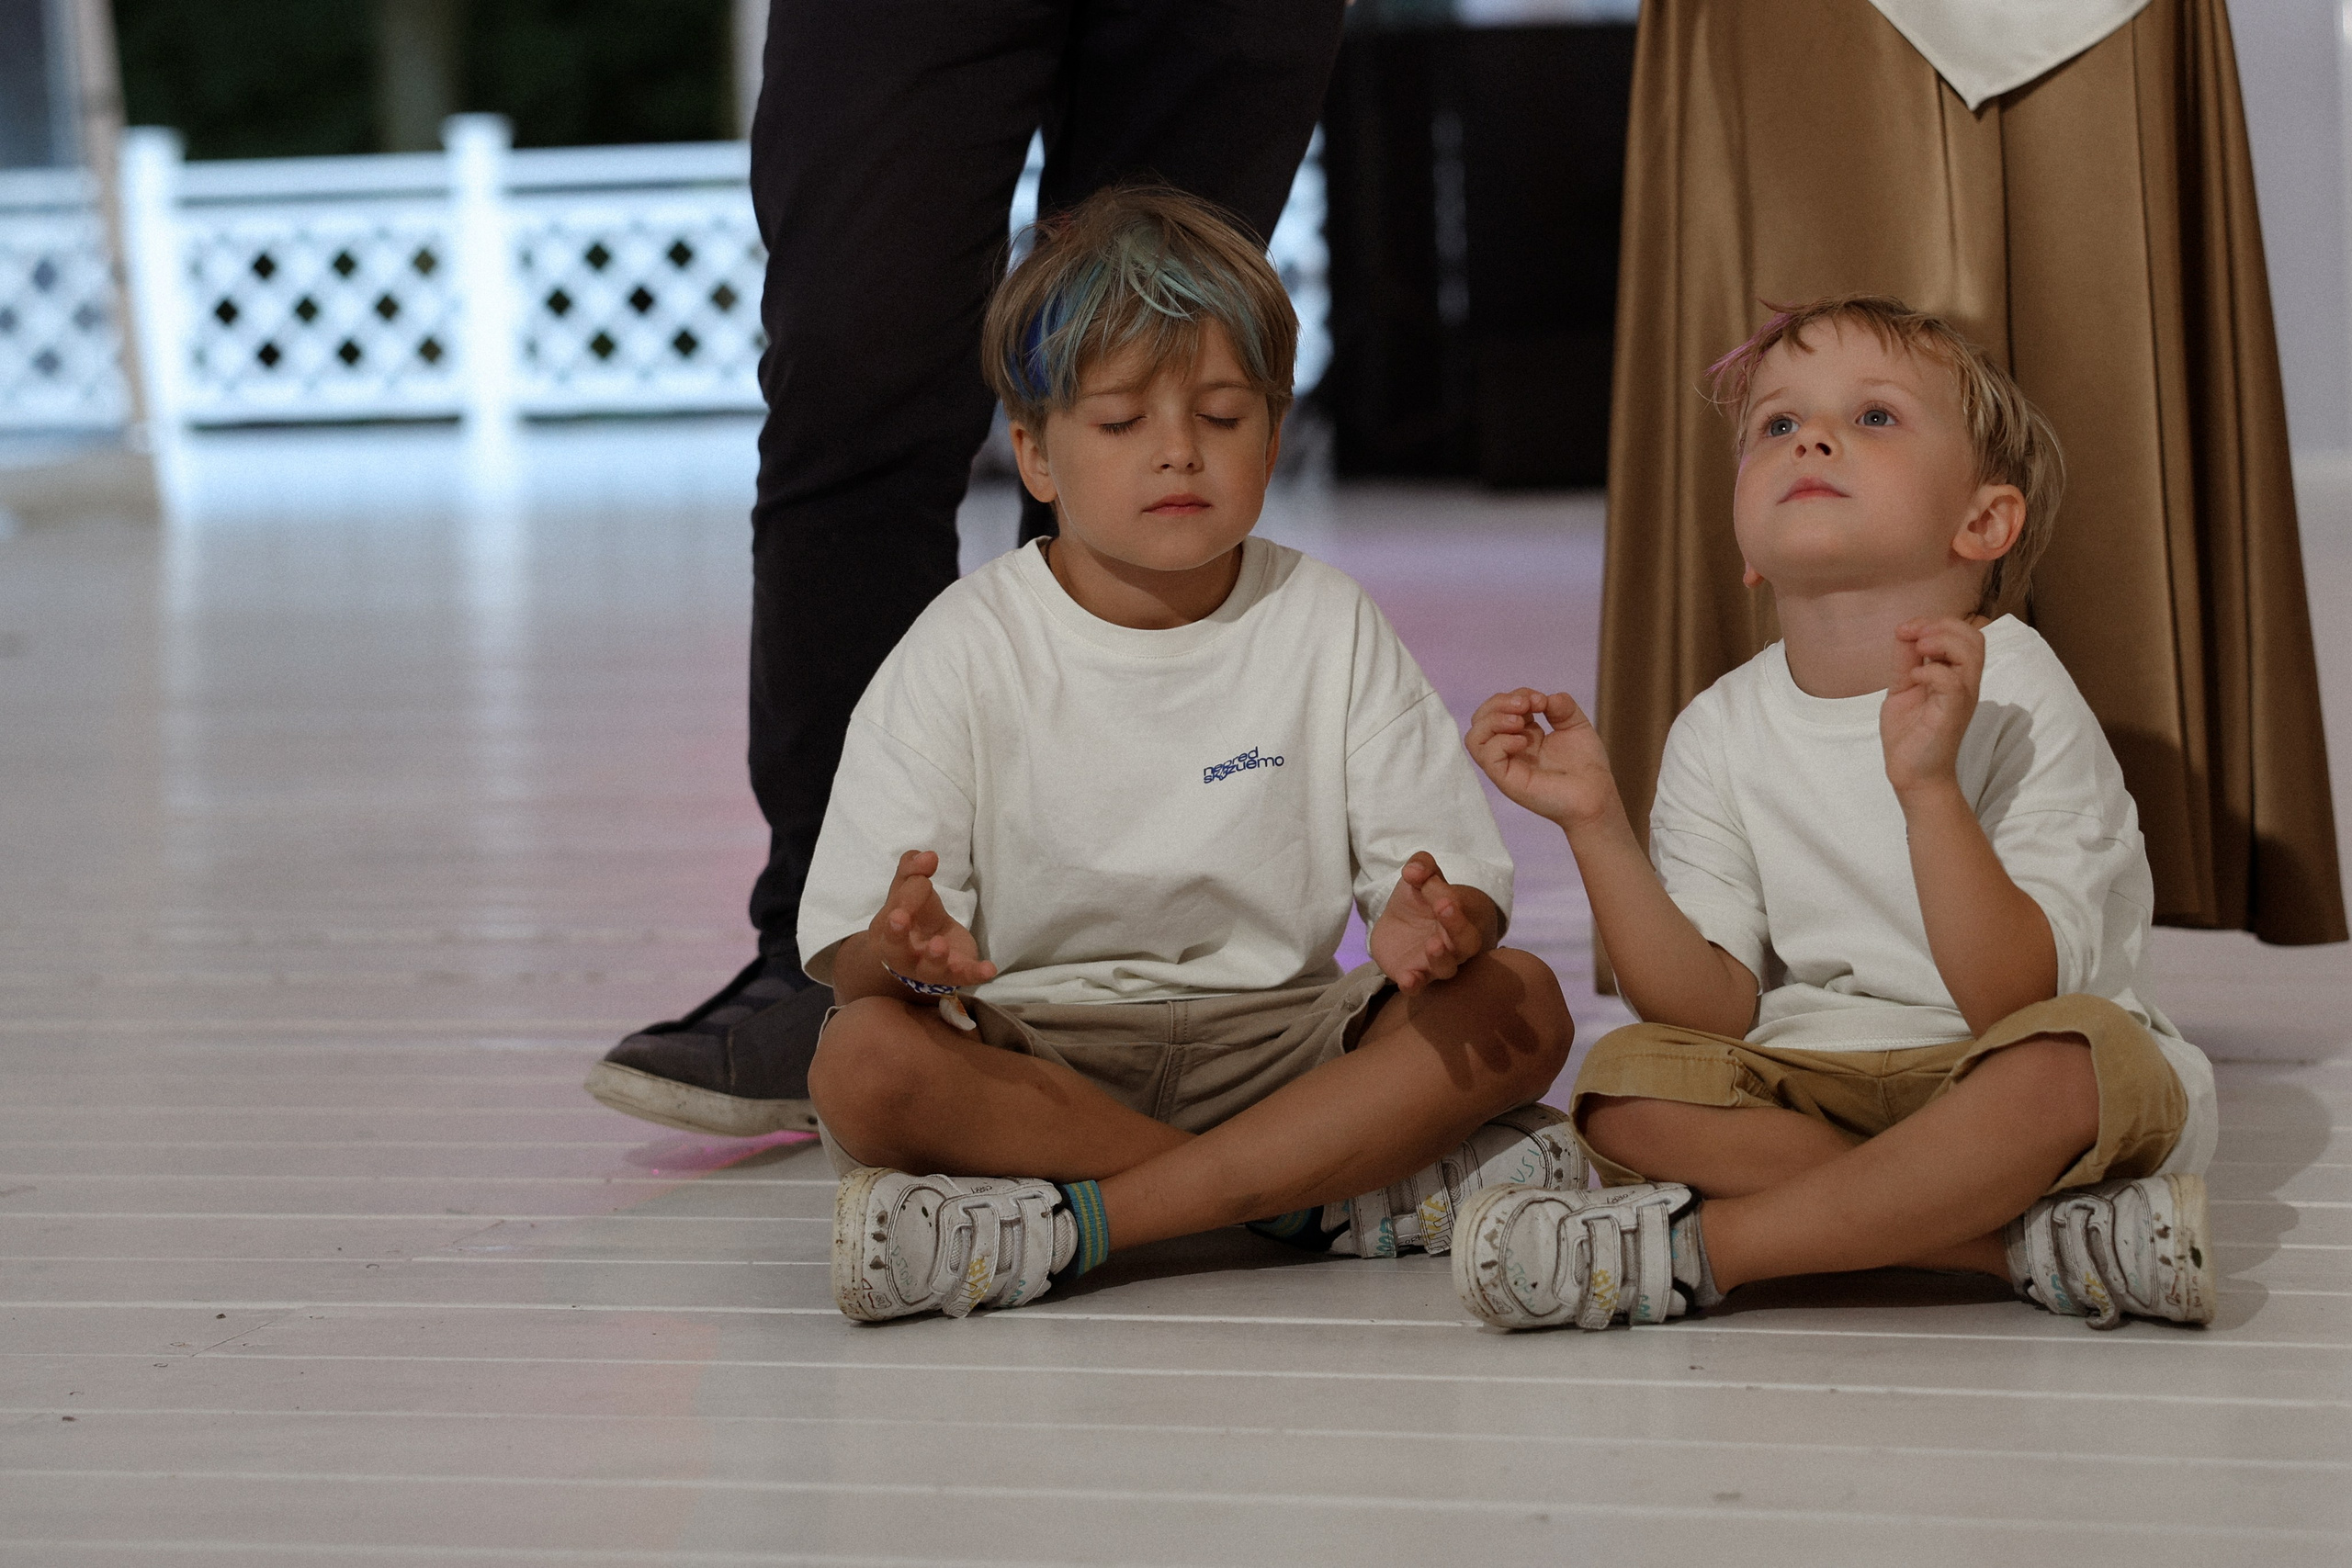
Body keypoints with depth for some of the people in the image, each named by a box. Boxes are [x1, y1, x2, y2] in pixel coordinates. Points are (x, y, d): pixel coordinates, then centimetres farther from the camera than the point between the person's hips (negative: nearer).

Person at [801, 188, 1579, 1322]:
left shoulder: (1325, 628, 4)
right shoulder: (969, 650, -3)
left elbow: (1444, 868, -1)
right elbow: (846, 957, -10)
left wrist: (1428, 926, -27)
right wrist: (901, 951, -35)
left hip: (1270, 1040, 2)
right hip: (1028, 1050, -2)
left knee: (1518, 1006, -21)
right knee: (865, 1061, -32)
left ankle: (1067, 1225, -27)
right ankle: (1338, 1189, -26)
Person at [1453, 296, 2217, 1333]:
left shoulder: (2013, 698, -13)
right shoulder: (1720, 735, 0)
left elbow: (2014, 1002, -23)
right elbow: (1714, 1010, -6)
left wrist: (1927, 784, -35)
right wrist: (1595, 824, -14)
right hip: (1819, 1080, 4)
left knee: (2075, 1059, -37)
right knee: (1627, 1085, -23)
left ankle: (1689, 1247, -27)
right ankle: (2035, 1238, -26)